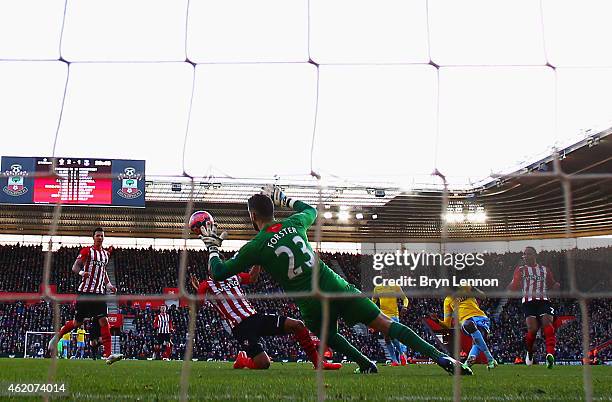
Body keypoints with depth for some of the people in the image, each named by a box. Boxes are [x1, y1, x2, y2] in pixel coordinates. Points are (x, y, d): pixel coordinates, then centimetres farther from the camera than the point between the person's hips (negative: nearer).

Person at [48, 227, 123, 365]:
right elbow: (75, 267, -7)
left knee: (104, 321, -9)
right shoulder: (87, 251, -3)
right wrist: (81, 272, -28)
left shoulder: (106, 253, 15)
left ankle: (108, 355, -15)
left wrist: (108, 285, 15)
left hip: (99, 292, 4)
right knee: (77, 322, 4)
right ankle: (57, 336, 32)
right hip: (85, 291, -4)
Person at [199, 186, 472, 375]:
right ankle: (439, 357, -7)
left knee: (328, 335, 32)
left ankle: (366, 364, 23)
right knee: (385, 324, 1)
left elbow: (219, 273, 6)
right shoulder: (294, 224, 8)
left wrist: (211, 246, 22)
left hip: (312, 307, -2)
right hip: (336, 287, 3)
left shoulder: (255, 247, -2)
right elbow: (311, 211, 34)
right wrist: (284, 200, 44)